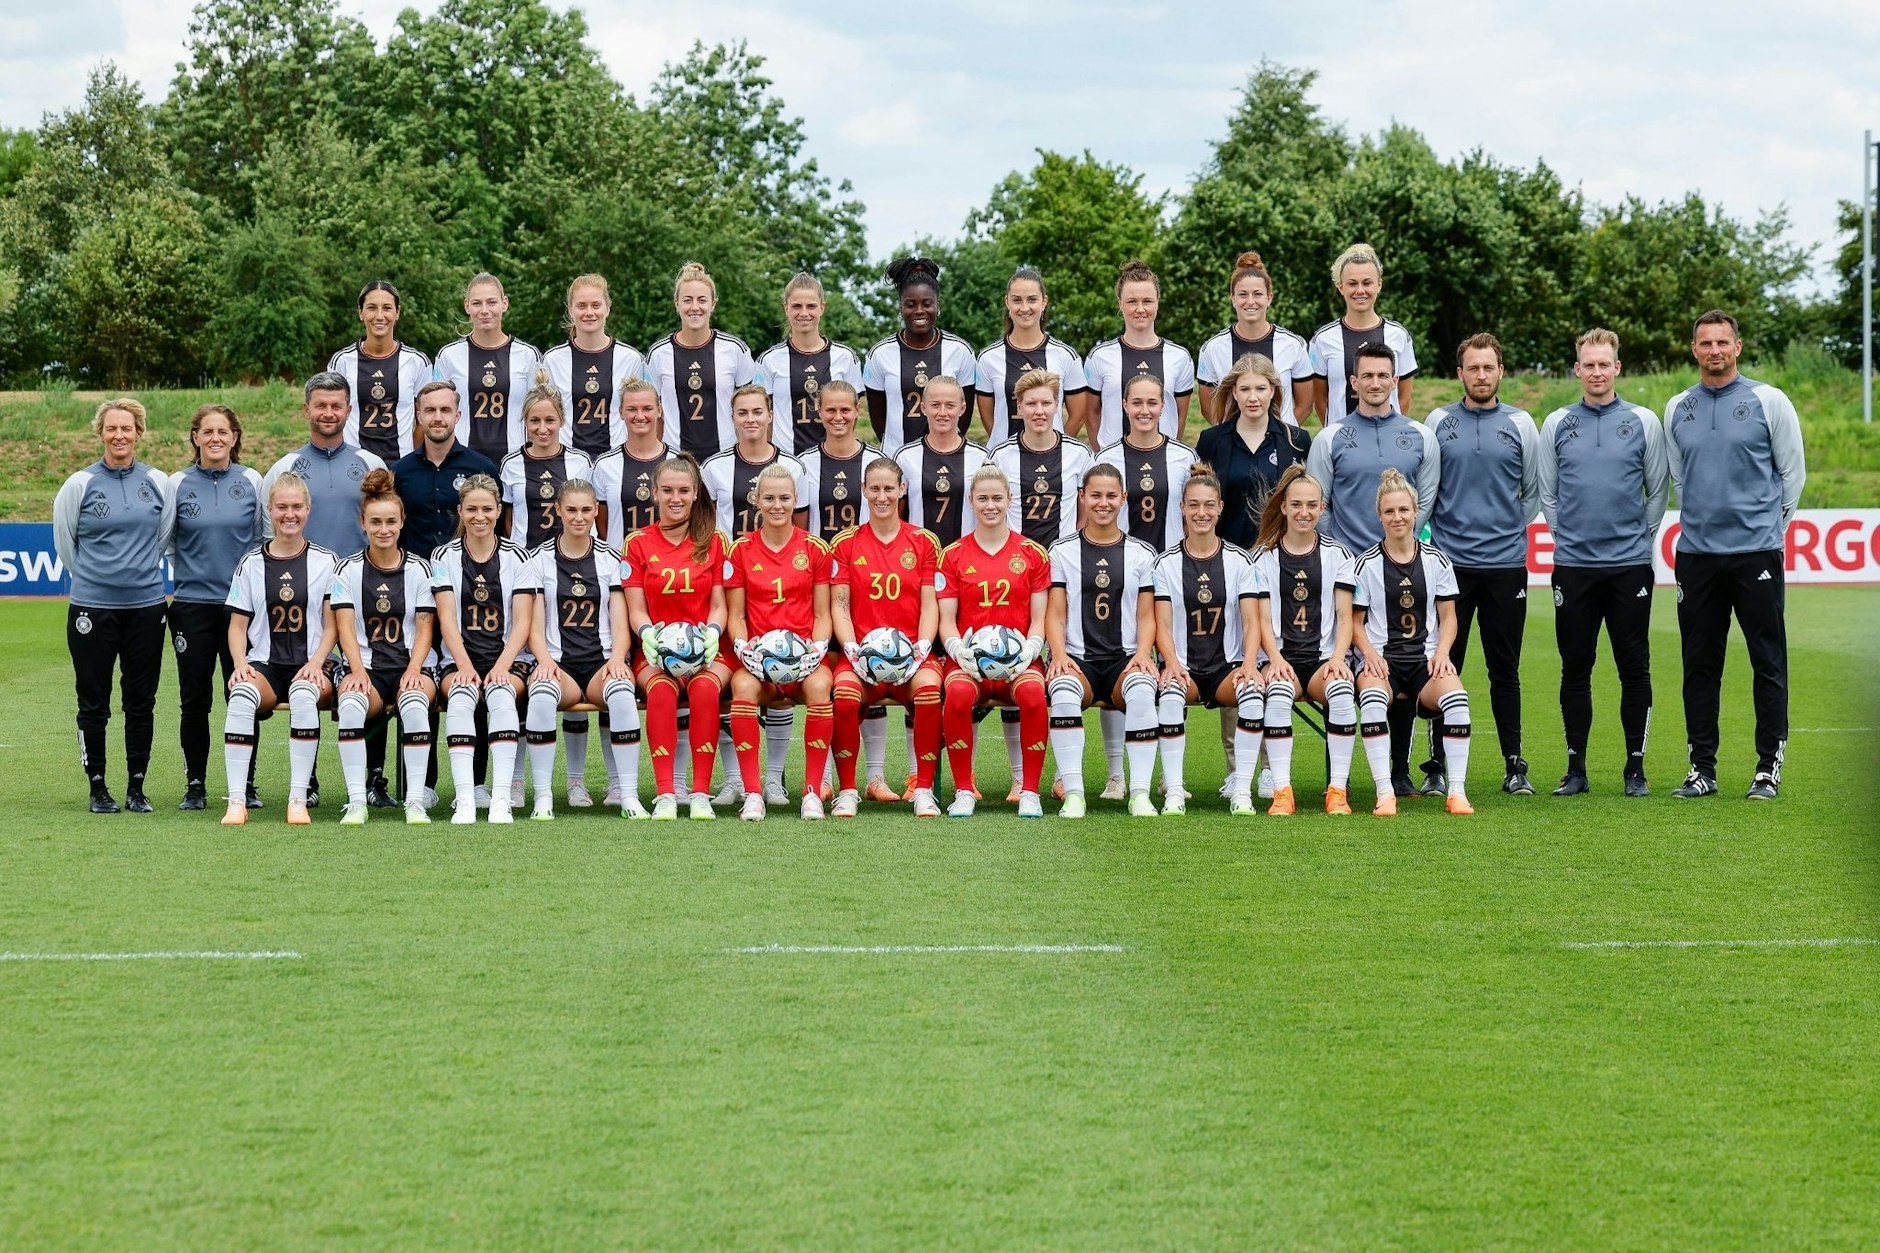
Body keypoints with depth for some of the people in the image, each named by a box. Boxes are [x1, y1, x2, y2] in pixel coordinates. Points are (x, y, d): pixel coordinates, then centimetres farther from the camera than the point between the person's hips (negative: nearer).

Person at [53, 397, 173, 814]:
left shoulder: (158, 482, 4)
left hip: (146, 606, 2)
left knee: (141, 702, 5)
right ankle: (98, 788, 11)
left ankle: (136, 787, 14)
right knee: (94, 704, 2)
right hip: (92, 608, -2)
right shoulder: (80, 484, -2)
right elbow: (64, 541, 9)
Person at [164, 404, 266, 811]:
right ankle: (195, 785, 10)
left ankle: (246, 784, 11)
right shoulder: (178, 484, 3)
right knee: (194, 700, 1)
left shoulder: (251, 482, 4)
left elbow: (266, 540, 12)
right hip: (193, 605, 0)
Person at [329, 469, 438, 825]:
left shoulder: (419, 568, 9)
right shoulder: (348, 570, 9)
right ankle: (356, 801, -32)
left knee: (414, 703, -36)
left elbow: (425, 627, 4)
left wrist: (413, 670, -13)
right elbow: (345, 626, 0)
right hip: (366, 669, 0)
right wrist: (358, 671, -17)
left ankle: (415, 800, -31)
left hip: (411, 667, 0)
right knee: (350, 703, -35)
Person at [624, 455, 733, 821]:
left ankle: (701, 794, -33)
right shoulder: (638, 543, 9)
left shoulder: (714, 542, 10)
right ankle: (664, 794, -37)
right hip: (657, 652, 0)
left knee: (704, 686, -34)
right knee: (661, 688, -35)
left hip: (705, 651, 0)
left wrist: (711, 633, -16)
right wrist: (649, 634, -18)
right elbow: (636, 609, 4)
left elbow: (718, 605, 7)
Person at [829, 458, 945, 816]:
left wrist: (922, 646, -10)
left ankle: (924, 788, -21)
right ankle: (846, 790, -18)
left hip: (912, 650, 0)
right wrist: (851, 648, -11)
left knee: (929, 688, -35)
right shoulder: (845, 544, 12)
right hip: (861, 651, 0)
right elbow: (839, 605, 6)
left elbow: (929, 604, 7)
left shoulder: (923, 542, 12)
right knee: (844, 693, -34)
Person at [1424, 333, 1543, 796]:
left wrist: (1510, 529, 10)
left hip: (1506, 563, 0)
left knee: (1505, 670, 4)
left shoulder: (1520, 424, 6)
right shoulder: (1439, 422, 5)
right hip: (1449, 562, 0)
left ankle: (1514, 765, 10)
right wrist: (1439, 529, 7)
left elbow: (1535, 492, 14)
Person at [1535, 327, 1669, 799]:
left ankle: (1636, 767, 7)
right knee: (1575, 668, 3)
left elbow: (1659, 490, 10)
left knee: (1634, 668, 0)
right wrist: (1565, 535, 8)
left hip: (1630, 564, -1)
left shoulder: (1643, 422, 4)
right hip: (1573, 565, 1)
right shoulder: (1557, 424, 8)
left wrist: (1640, 535, 5)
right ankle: (1576, 768, 10)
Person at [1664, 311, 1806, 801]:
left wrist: (1772, 525, 9)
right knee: (1700, 665, 5)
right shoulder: (1677, 409, 9)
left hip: (1756, 552, -3)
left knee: (1768, 663, -2)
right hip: (1696, 553, 3)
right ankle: (1702, 767, 11)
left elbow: (1793, 471, 5)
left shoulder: (1768, 401, -1)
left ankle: (1769, 767, 3)